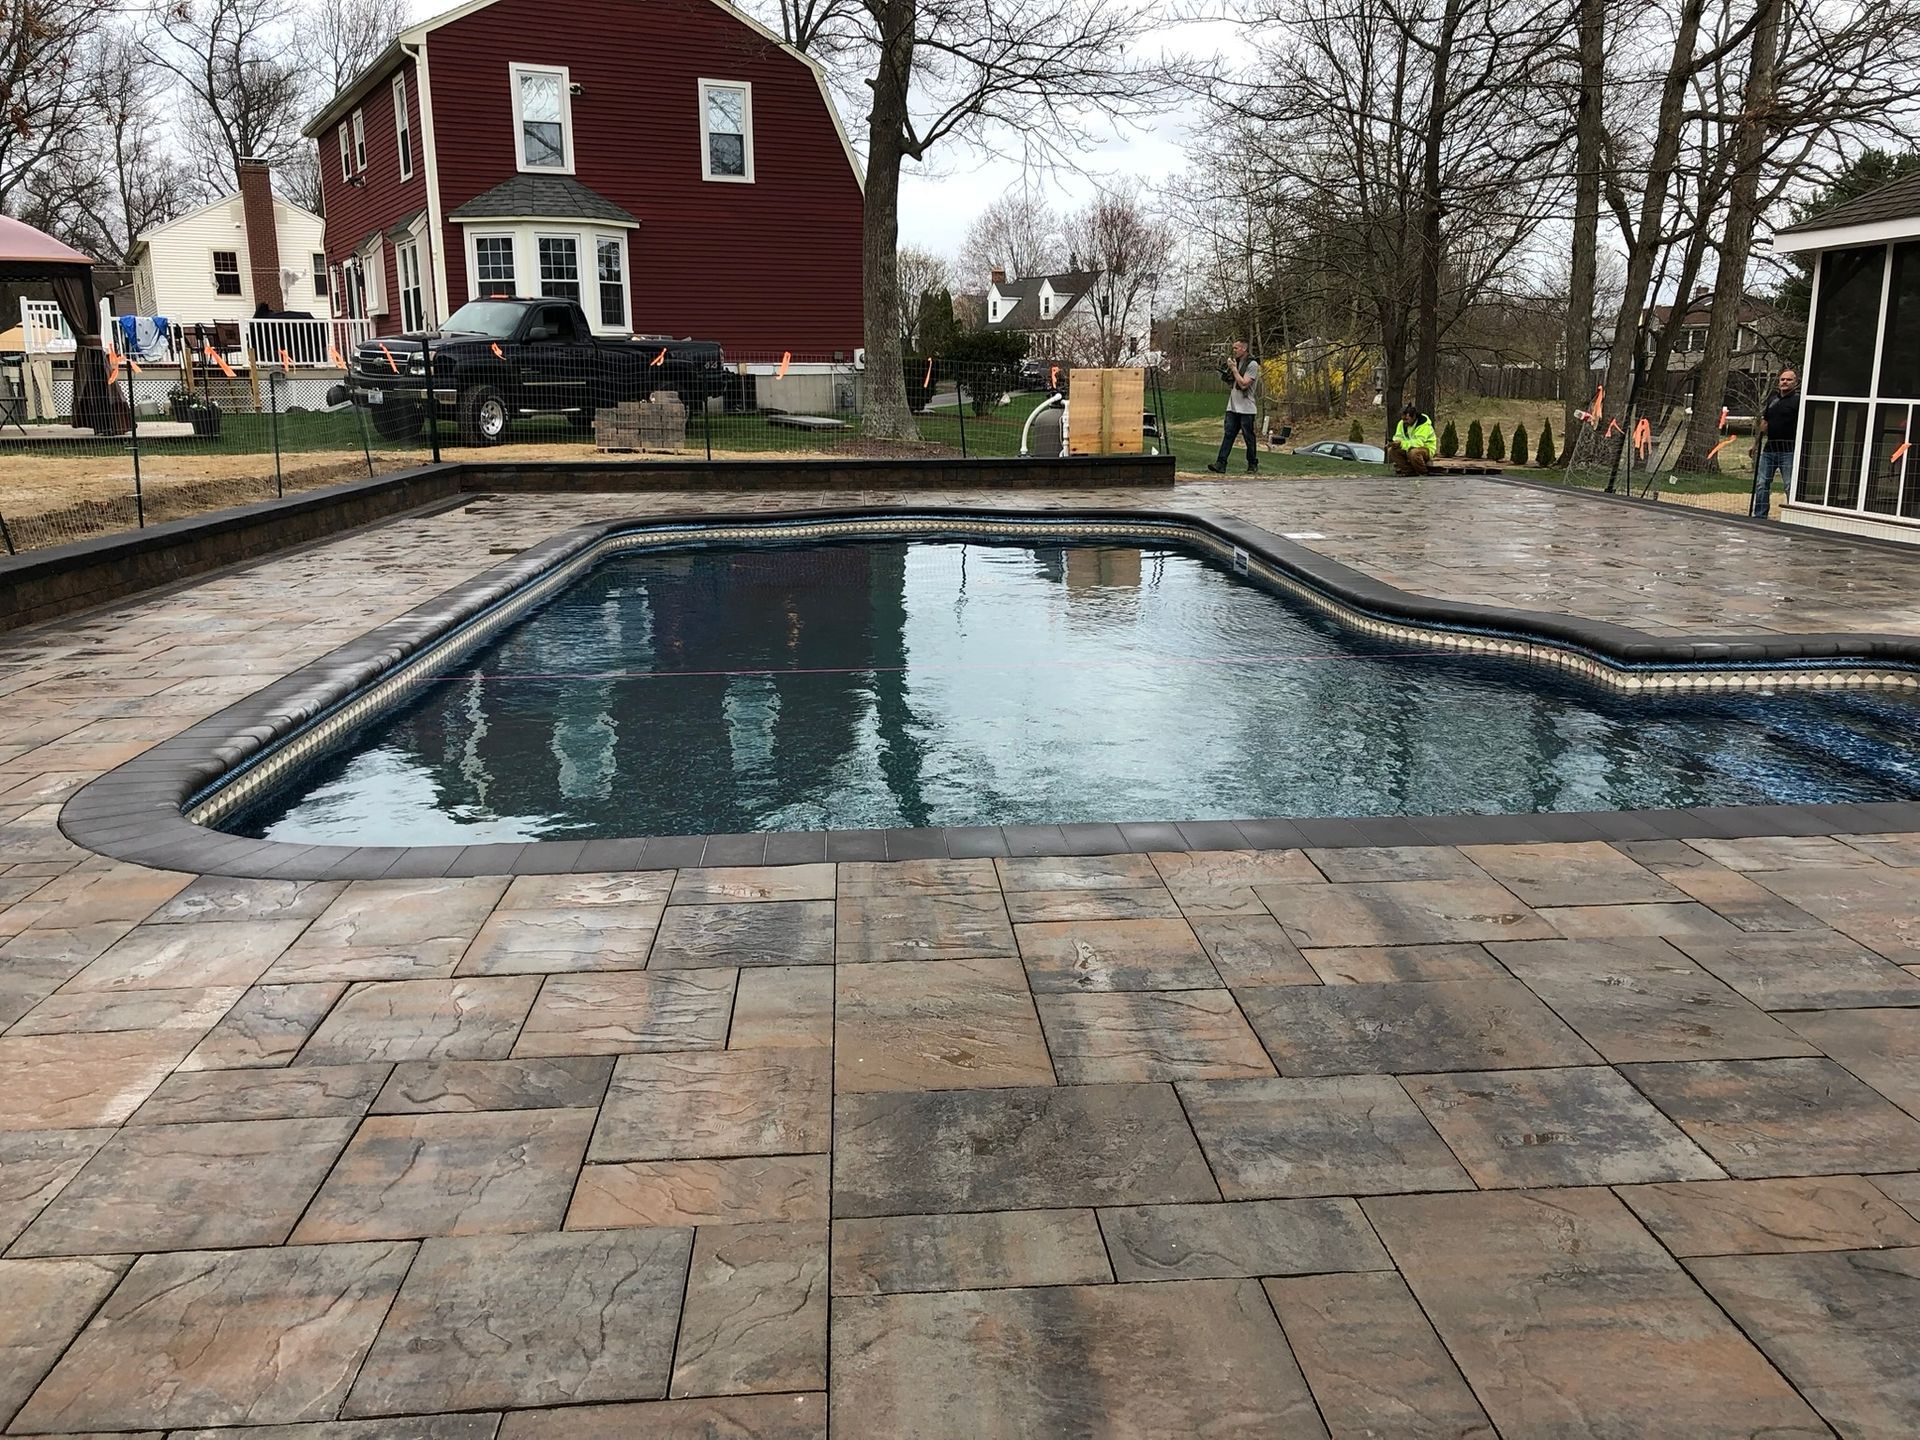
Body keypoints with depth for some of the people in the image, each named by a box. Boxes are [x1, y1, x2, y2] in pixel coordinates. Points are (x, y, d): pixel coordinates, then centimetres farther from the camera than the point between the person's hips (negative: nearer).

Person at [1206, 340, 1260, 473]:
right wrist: (1226, 374, 3)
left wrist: (1234, 369, -12)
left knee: (1249, 437, 0)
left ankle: (1253, 465, 10)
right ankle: (1221, 464, -6)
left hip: (1246, 409, -7)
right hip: (1232, 407, 7)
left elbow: (1243, 384, -18)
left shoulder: (1252, 364, -9)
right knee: (1228, 435, -1)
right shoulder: (1236, 362, 17)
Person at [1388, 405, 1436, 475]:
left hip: (1426, 448, -7)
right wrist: (1396, 442, -25)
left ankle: (1424, 472, -14)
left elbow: (1419, 442, -31)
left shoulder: (1424, 423, -22)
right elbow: (1398, 437, 1)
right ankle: (1410, 470, -8)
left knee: (1413, 453, -39)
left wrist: (1402, 444, -38)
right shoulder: (1402, 423, -2)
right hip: (1409, 449, 7)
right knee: (1391, 451, -12)